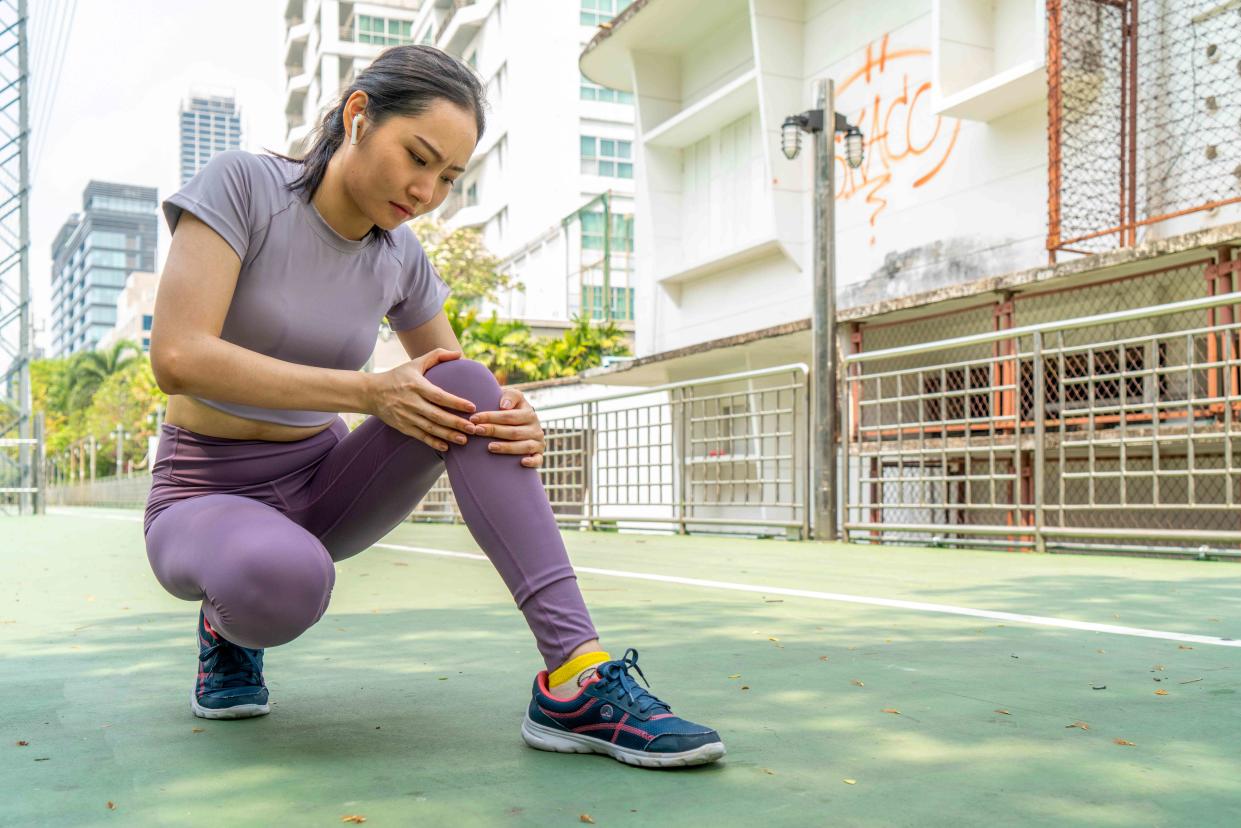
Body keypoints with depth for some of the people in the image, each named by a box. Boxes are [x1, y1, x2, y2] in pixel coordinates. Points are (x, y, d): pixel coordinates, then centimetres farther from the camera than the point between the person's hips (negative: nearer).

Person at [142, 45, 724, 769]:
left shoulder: (402, 260, -1)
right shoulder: (242, 184, -14)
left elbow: (456, 401, 7)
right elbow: (178, 356, -25)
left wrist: (515, 424, -19)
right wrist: (372, 393, -28)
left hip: (321, 482, 5)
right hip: (208, 494, -4)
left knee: (471, 388, -23)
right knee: (284, 578, -41)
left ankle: (579, 682, -31)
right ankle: (229, 624, -1)